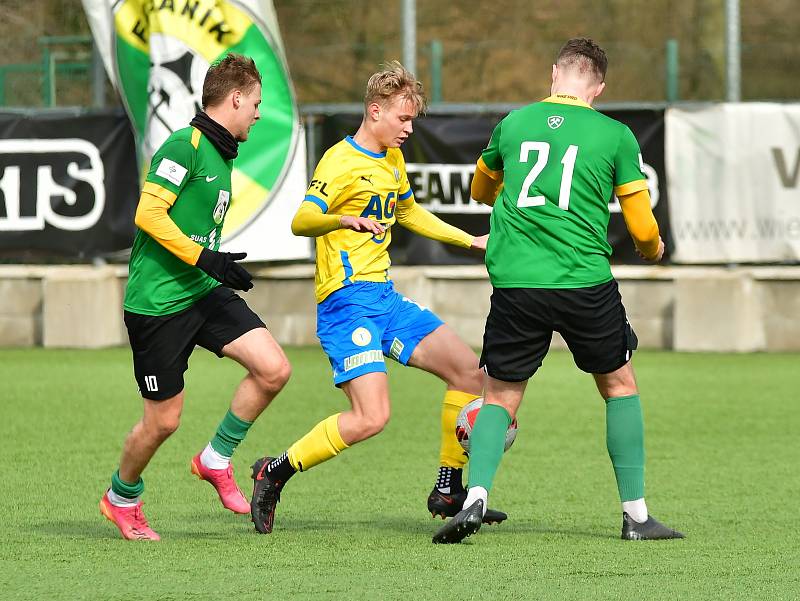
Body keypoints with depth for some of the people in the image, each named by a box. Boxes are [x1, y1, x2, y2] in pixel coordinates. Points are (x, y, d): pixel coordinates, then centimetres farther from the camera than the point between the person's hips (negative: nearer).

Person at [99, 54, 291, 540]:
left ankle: (216, 460, 10)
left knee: (274, 369, -10)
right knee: (163, 420, 0)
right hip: (158, 301, -8)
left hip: (206, 293, 8)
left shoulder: (222, 155, 15)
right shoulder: (185, 145, -14)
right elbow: (148, 213, -22)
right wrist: (204, 258, -24)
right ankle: (122, 498, 27)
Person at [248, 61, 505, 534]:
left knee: (470, 373, 5)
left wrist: (469, 241, 36)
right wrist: (344, 220, -46)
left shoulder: (393, 159, 15)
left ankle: (449, 491, 16)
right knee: (371, 418, -22)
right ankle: (274, 473, -5)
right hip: (347, 300, -9)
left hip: (386, 298, 9)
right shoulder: (341, 161, -12)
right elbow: (301, 221, -26)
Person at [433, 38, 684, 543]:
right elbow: (643, 229, 5)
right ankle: (636, 512, 16)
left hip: (514, 282, 2)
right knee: (619, 385, 17)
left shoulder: (514, 123, 11)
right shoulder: (615, 136, 3)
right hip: (585, 283, -2)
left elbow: (481, 190, 31)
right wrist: (654, 249, 29)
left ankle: (475, 497, -11)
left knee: (500, 398, 12)